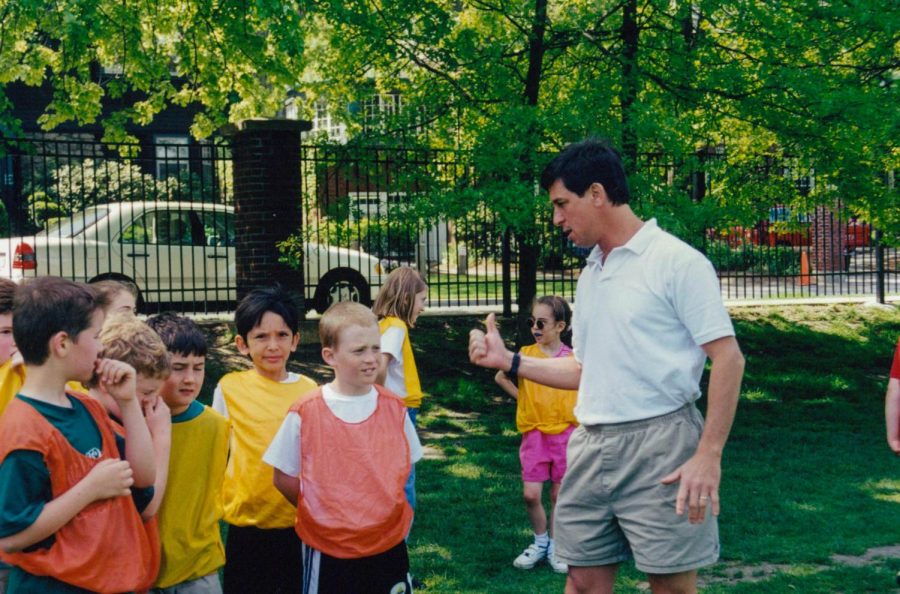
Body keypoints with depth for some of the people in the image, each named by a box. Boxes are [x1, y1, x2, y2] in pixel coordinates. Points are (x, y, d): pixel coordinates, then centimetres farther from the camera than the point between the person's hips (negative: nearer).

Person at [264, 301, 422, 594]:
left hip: (388, 546, 2)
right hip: (328, 553, -2)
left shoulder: (394, 408, -2)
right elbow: (283, 477, -1)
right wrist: (323, 513, -1)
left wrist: (376, 509, 1)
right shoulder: (306, 413, -11)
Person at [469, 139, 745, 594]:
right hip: (591, 448, 7)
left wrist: (709, 456, -19)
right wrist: (508, 361, 14)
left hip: (656, 442, -7)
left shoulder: (676, 262, -9)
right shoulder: (589, 275, 15)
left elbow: (728, 358, -13)